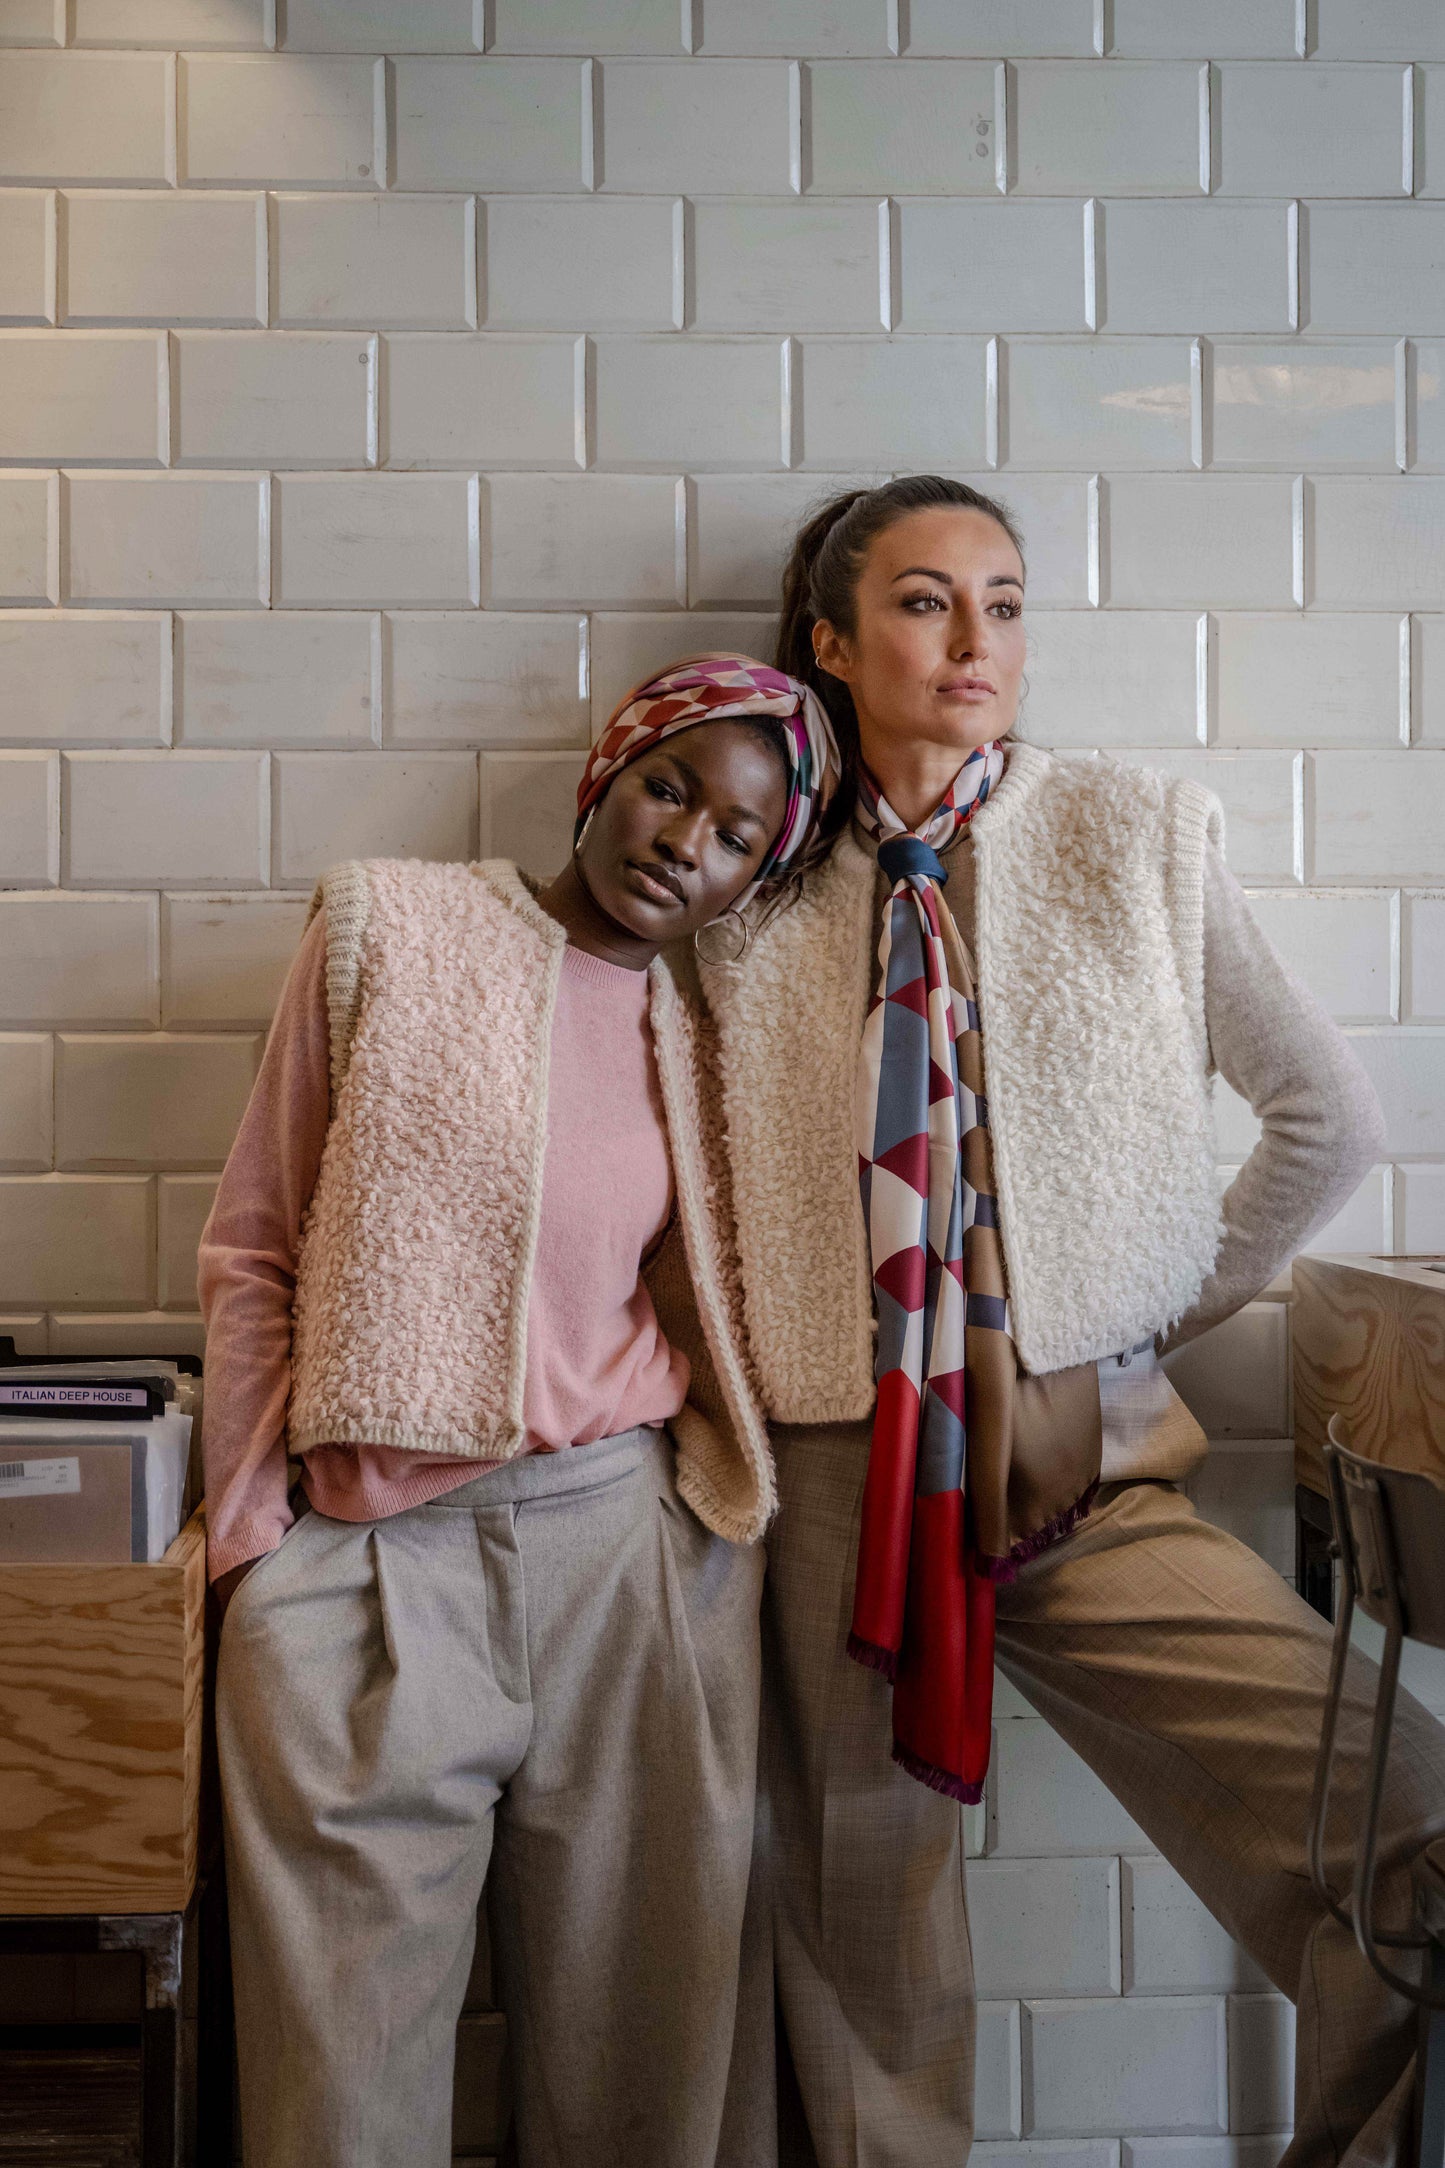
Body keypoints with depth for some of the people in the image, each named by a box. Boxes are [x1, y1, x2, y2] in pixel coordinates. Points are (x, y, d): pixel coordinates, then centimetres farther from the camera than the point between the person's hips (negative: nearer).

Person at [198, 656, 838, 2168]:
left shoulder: (698, 1043, 9)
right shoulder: (388, 926, 3)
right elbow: (254, 1248, 4)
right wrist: (247, 1535, 1)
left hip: (636, 1557, 2)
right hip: (366, 1566, -2)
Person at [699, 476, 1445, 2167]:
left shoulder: (1136, 837, 2)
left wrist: (1176, 1302, 5)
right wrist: (725, 1390, 4)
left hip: (1092, 1473, 0)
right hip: (838, 1484, 1)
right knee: (866, 1963, 11)